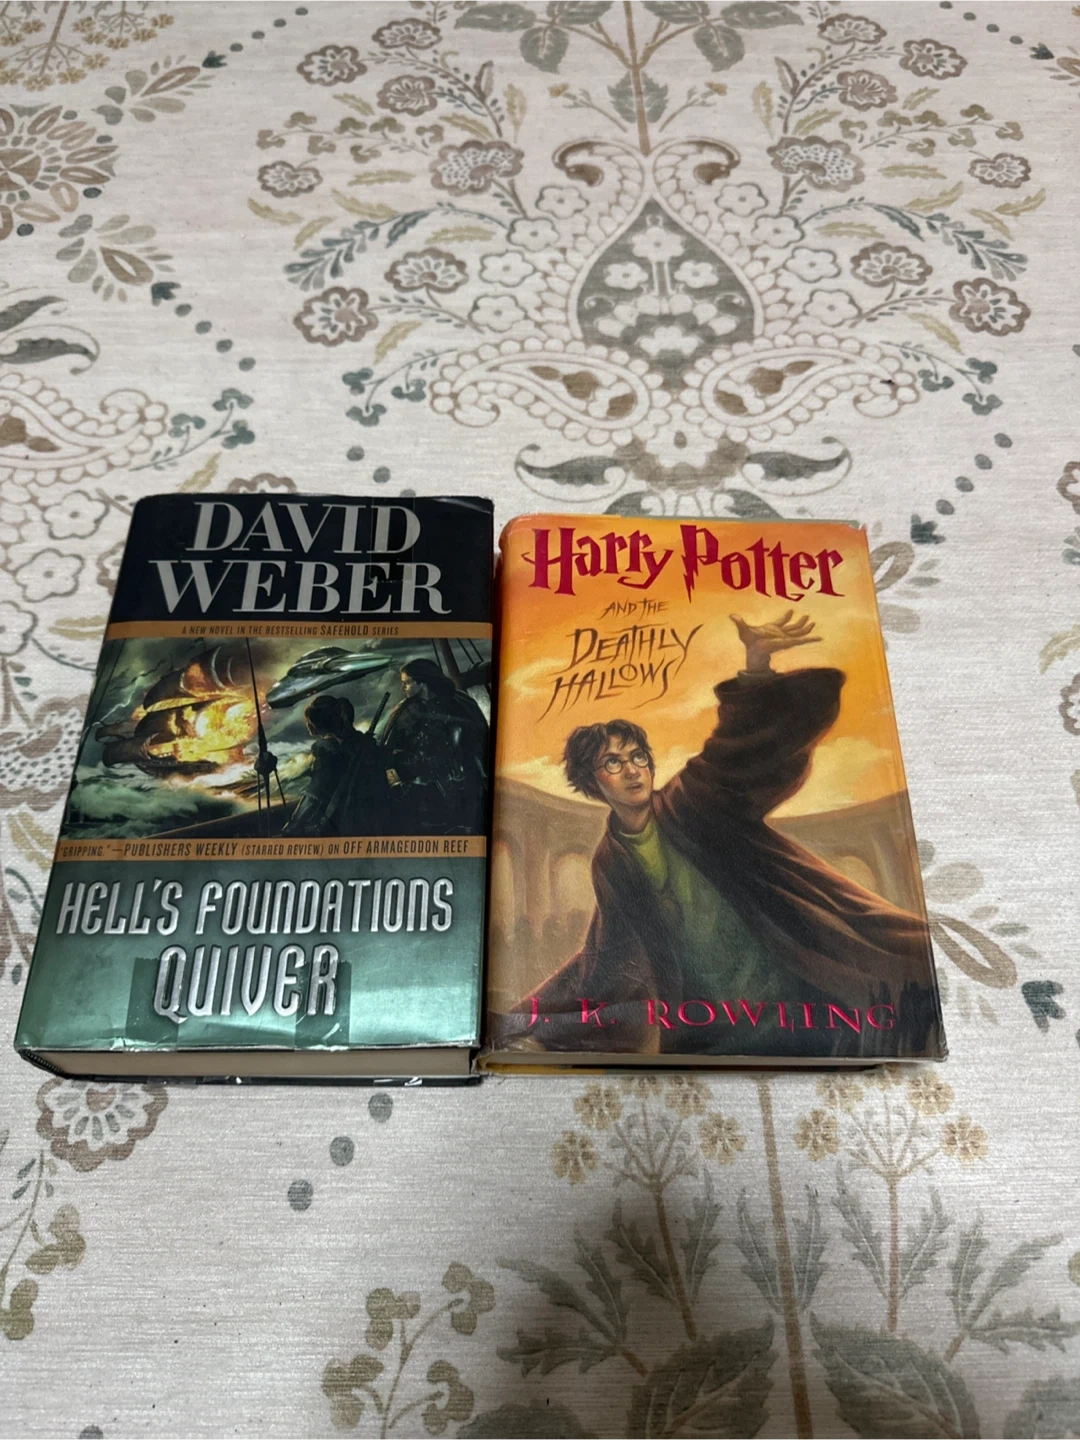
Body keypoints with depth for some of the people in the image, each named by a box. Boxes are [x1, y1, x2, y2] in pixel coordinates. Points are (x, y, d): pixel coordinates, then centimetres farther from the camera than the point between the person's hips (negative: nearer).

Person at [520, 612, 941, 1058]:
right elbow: (608, 955, 17)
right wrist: (535, 1011, 18)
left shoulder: (689, 803, -3)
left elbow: (740, 751, -19)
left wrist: (756, 667, -36)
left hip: (794, 985, -3)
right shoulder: (610, 865, 7)